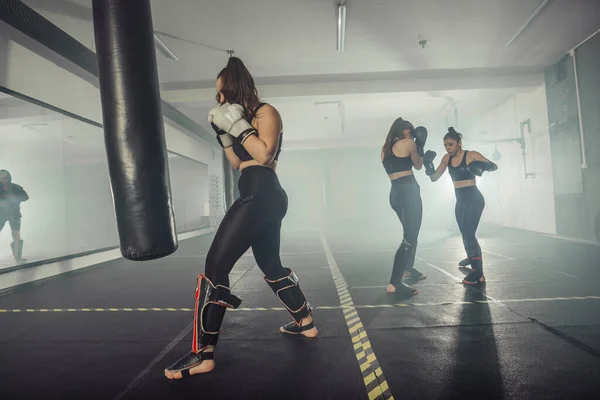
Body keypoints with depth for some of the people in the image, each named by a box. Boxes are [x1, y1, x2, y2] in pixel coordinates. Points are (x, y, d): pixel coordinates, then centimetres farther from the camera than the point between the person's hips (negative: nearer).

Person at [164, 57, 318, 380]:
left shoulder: (266, 112, -3)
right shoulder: (246, 117, 21)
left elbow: (265, 154, -18)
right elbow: (238, 163, 22)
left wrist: (237, 124, -13)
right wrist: (224, 133, 13)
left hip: (261, 196, -10)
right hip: (262, 198, 10)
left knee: (215, 265, -12)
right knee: (271, 267, 19)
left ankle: (203, 354, -6)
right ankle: (305, 323, 34)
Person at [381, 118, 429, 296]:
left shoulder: (385, 148, 17)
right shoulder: (408, 143, -3)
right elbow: (418, 165, 8)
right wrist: (420, 147, 20)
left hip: (395, 193, 8)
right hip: (409, 191, -8)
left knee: (411, 233, 25)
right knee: (409, 238, -10)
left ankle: (408, 269, 38)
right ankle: (395, 283, -17)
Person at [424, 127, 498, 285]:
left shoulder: (471, 155, -12)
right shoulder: (447, 158, 3)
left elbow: (494, 166, -15)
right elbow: (434, 178, -1)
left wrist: (483, 166, -37)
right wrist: (428, 165, -19)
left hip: (474, 200, -7)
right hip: (460, 201, 7)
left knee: (469, 234, -15)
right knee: (465, 234, 21)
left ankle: (478, 272, -10)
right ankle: (471, 257, 47)